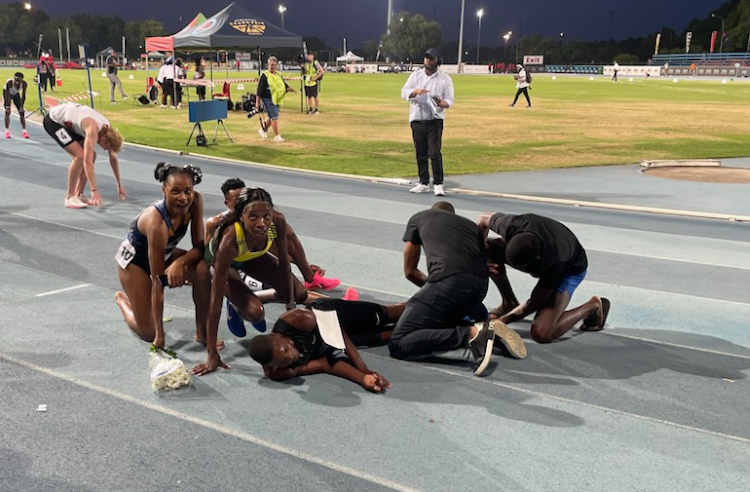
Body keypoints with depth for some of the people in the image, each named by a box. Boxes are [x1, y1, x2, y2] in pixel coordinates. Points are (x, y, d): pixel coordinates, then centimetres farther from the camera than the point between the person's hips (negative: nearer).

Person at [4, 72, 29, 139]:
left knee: (21, 112, -3)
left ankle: (24, 131, 1)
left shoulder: (24, 83, -32)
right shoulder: (9, 82, -40)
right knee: (7, 112, -13)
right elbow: (7, 95, -35)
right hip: (7, 93, -3)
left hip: (16, 94, 3)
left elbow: (23, 96, -22)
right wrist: (8, 107, -34)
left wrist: (21, 107, -21)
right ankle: (7, 131, -7)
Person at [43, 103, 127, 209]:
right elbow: (87, 162, -40)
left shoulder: (107, 130, -10)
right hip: (53, 120, -9)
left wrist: (119, 185, 4)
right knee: (80, 156, -21)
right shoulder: (93, 130, -35)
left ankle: (78, 195, 9)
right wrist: (94, 190, -43)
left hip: (68, 121, 9)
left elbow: (113, 158, 1)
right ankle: (69, 198, -12)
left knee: (90, 155, 1)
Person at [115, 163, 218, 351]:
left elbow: (200, 247, -17)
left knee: (202, 269, -27)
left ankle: (202, 332, -10)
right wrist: (160, 334, -29)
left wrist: (180, 262, -40)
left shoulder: (195, 202, -24)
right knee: (149, 333, -3)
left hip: (165, 253, 5)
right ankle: (122, 300, 29)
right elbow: (157, 281, -34)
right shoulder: (156, 222, -39)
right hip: (134, 259, -5)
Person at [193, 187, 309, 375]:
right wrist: (212, 354, -38)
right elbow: (216, 298, -39)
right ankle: (238, 306, 11)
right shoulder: (229, 240, -44)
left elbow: (284, 261, -16)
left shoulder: (278, 221, -34)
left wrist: (291, 305, -12)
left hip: (251, 256, 4)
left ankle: (249, 296, 24)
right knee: (255, 312, -24)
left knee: (299, 294, 1)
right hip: (218, 258, -4)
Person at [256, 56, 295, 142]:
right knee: (274, 117, -12)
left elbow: (284, 86, 15)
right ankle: (277, 136, -6)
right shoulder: (265, 76, -8)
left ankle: (263, 129, 41)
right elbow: (259, 90, -10)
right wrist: (257, 102, -12)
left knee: (271, 117, 18)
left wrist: (290, 89, -8)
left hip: (277, 100, 7)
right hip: (268, 100, -7)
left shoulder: (279, 75, 12)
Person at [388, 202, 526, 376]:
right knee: (439, 324, 29)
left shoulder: (418, 218, 30)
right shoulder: (471, 225, 37)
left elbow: (410, 271, 33)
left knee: (398, 344, -5)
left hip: (449, 280, -5)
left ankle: (471, 334, -18)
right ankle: (486, 331, 3)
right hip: (480, 284, 5)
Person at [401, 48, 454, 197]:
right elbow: (404, 92, -2)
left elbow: (449, 100, -4)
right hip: (417, 119, 3)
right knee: (420, 154, 9)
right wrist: (416, 91, -22)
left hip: (434, 120, -3)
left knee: (435, 153, -10)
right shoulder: (416, 75, 8)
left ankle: (438, 184, -3)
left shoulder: (445, 78, 1)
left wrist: (441, 103, -27)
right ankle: (424, 183, 18)